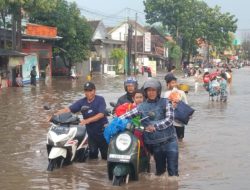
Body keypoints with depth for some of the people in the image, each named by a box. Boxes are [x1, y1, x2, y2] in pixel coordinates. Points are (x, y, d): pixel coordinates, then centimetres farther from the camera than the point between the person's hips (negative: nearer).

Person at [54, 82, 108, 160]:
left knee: (106, 155, 3)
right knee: (92, 156, 12)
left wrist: (87, 120, -33)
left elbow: (101, 114, -21)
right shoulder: (82, 102, 3)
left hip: (102, 131, -4)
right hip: (91, 132, 4)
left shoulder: (100, 100, -7)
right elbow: (68, 109, -7)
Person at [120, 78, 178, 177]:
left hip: (169, 140, -2)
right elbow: (128, 115, 1)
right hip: (154, 143, 3)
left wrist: (155, 126, -19)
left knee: (173, 171, -5)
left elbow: (169, 119, -10)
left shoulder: (165, 102, 1)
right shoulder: (141, 107, 8)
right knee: (159, 170, 15)